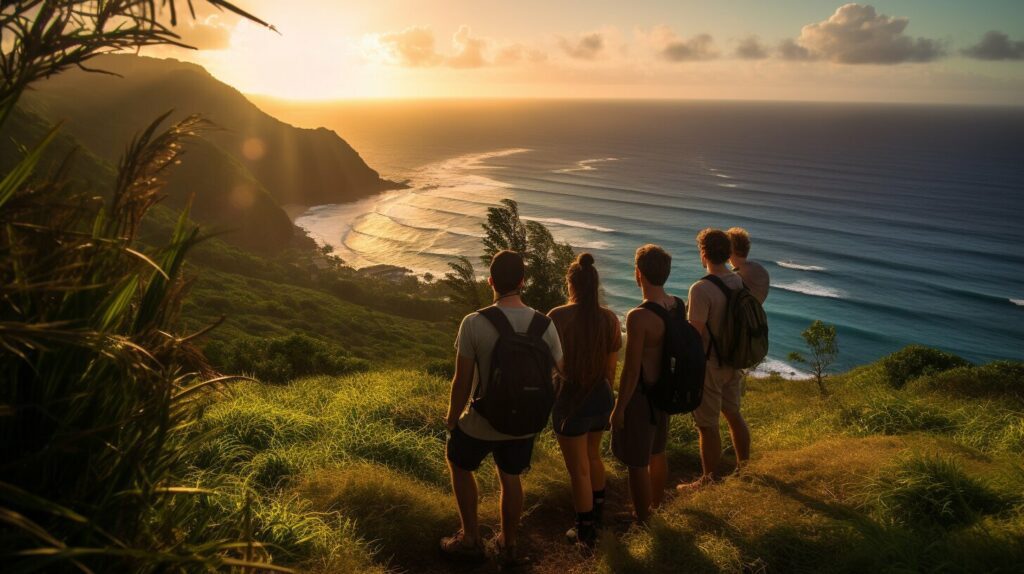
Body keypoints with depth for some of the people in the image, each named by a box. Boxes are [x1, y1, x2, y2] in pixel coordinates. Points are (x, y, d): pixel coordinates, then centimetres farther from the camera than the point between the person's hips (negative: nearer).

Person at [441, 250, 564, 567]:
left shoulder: (474, 323, -22)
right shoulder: (544, 324, -11)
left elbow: (462, 381, -16)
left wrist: (451, 419, 1)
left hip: (484, 422, -3)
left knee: (459, 463, 26)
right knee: (510, 477, 24)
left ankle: (471, 539, 33)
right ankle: (508, 547, 40)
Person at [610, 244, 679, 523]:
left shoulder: (638, 317, -29)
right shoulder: (677, 306, -5)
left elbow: (631, 371, -24)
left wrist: (619, 408, -12)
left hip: (641, 395, -8)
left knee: (637, 463, 11)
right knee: (657, 452, 27)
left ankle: (641, 518, 28)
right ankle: (655, 503, 47)